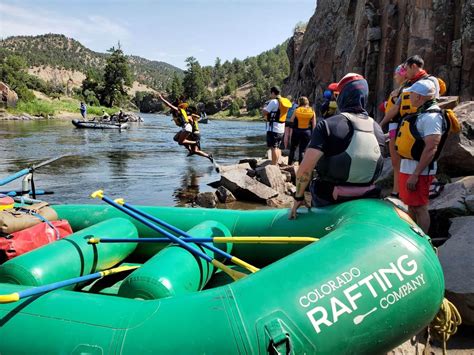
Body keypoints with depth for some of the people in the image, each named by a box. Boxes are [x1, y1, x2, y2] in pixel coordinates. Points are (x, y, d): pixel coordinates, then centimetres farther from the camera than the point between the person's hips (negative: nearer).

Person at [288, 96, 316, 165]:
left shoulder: (296, 110, -2)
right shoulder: (312, 112, 1)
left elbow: (291, 121, 2)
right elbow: (314, 125, 0)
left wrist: (290, 130, 11)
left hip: (296, 131, 0)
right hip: (307, 132, 0)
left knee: (293, 148, 15)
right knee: (302, 150, 6)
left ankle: (290, 164, 21)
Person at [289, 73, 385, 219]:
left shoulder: (328, 125, -18)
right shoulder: (378, 129, -1)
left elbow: (305, 168, -24)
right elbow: (377, 167, 9)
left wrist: (299, 197, -11)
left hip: (329, 199, -4)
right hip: (366, 200, 4)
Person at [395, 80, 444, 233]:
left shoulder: (431, 116, -18)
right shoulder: (421, 113, 13)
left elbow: (431, 149, -24)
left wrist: (415, 174, -26)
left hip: (419, 170, -10)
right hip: (407, 166, 10)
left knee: (419, 208, -2)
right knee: (411, 206, 18)